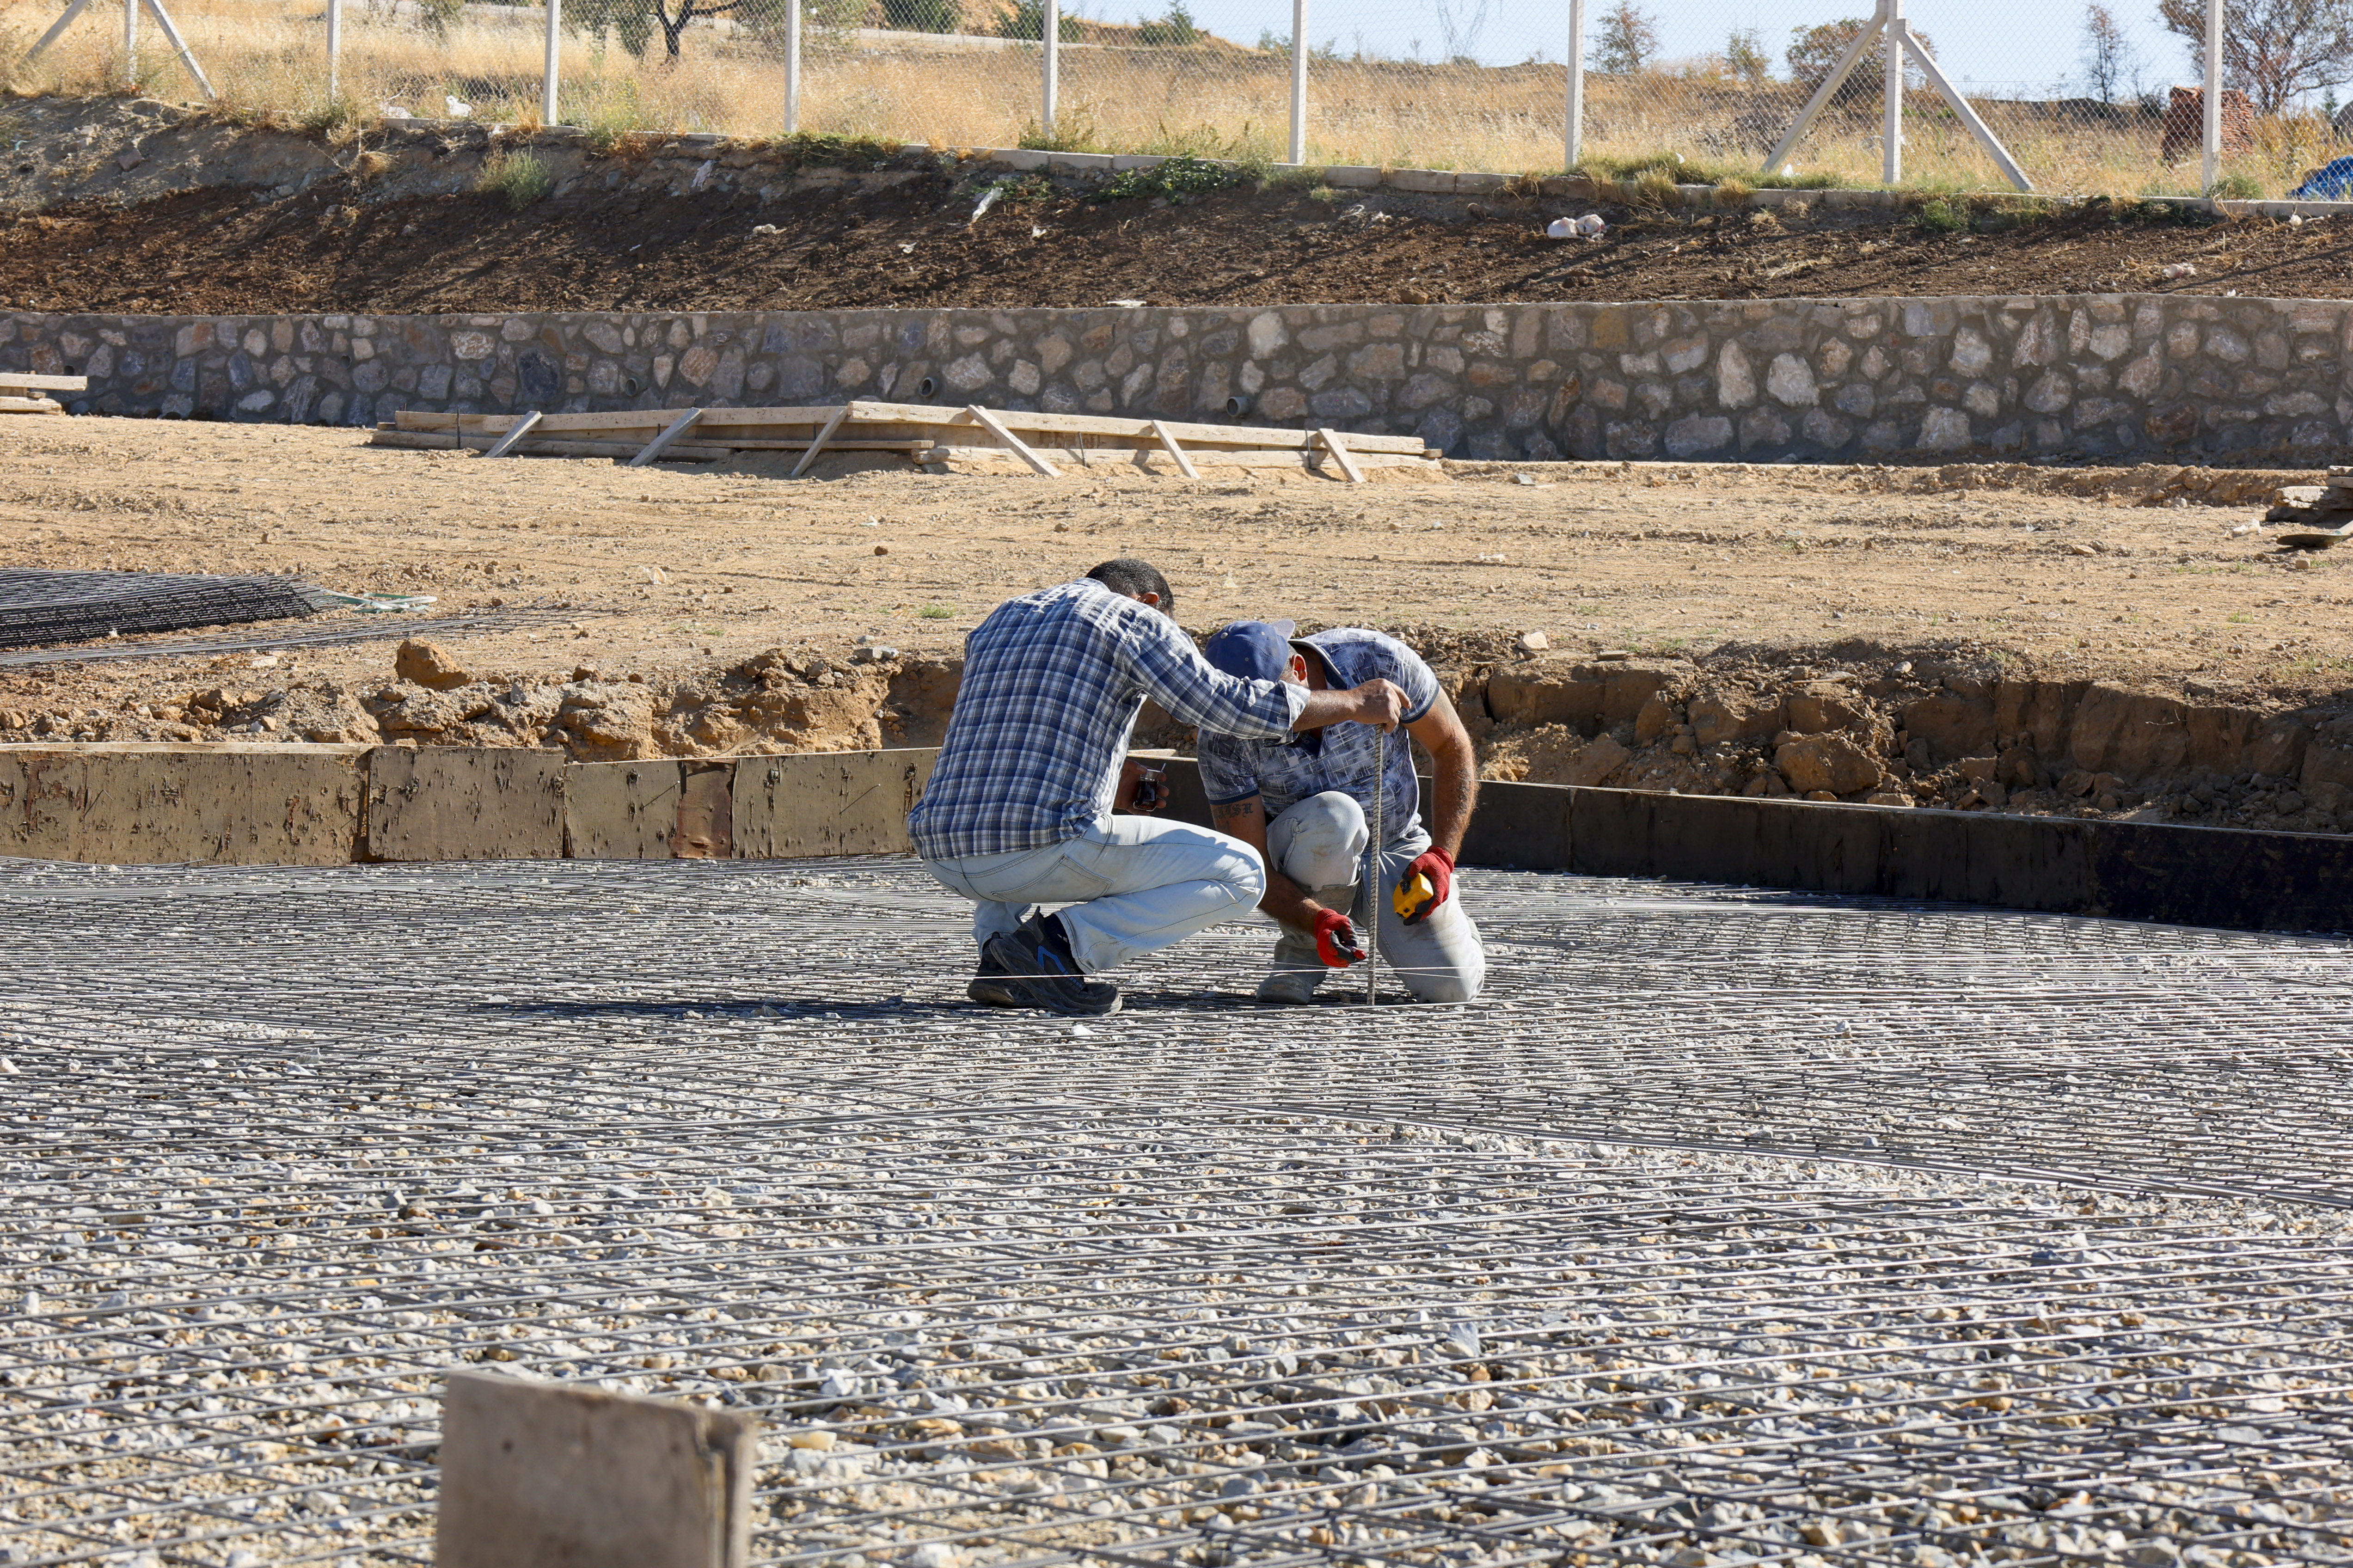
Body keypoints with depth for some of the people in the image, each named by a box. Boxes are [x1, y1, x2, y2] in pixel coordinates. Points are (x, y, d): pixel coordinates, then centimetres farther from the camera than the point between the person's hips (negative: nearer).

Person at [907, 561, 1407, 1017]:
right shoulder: (1133, 617, 6)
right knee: (1240, 872, 6)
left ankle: (1001, 957, 15)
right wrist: (1354, 703, 11)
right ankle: (1063, 943, -8)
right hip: (1043, 850, -7)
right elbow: (1231, 706, -1)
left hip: (944, 856, 7)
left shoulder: (998, 622, 26)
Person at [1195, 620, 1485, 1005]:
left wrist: (1441, 855, -21)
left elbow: (1452, 749, -9)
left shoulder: (1379, 663, -23)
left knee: (1451, 986, -20)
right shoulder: (1223, 741, -25)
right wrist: (1318, 920, -42)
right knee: (1331, 816, -37)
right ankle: (1303, 950, -11)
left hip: (1397, 845, 1)